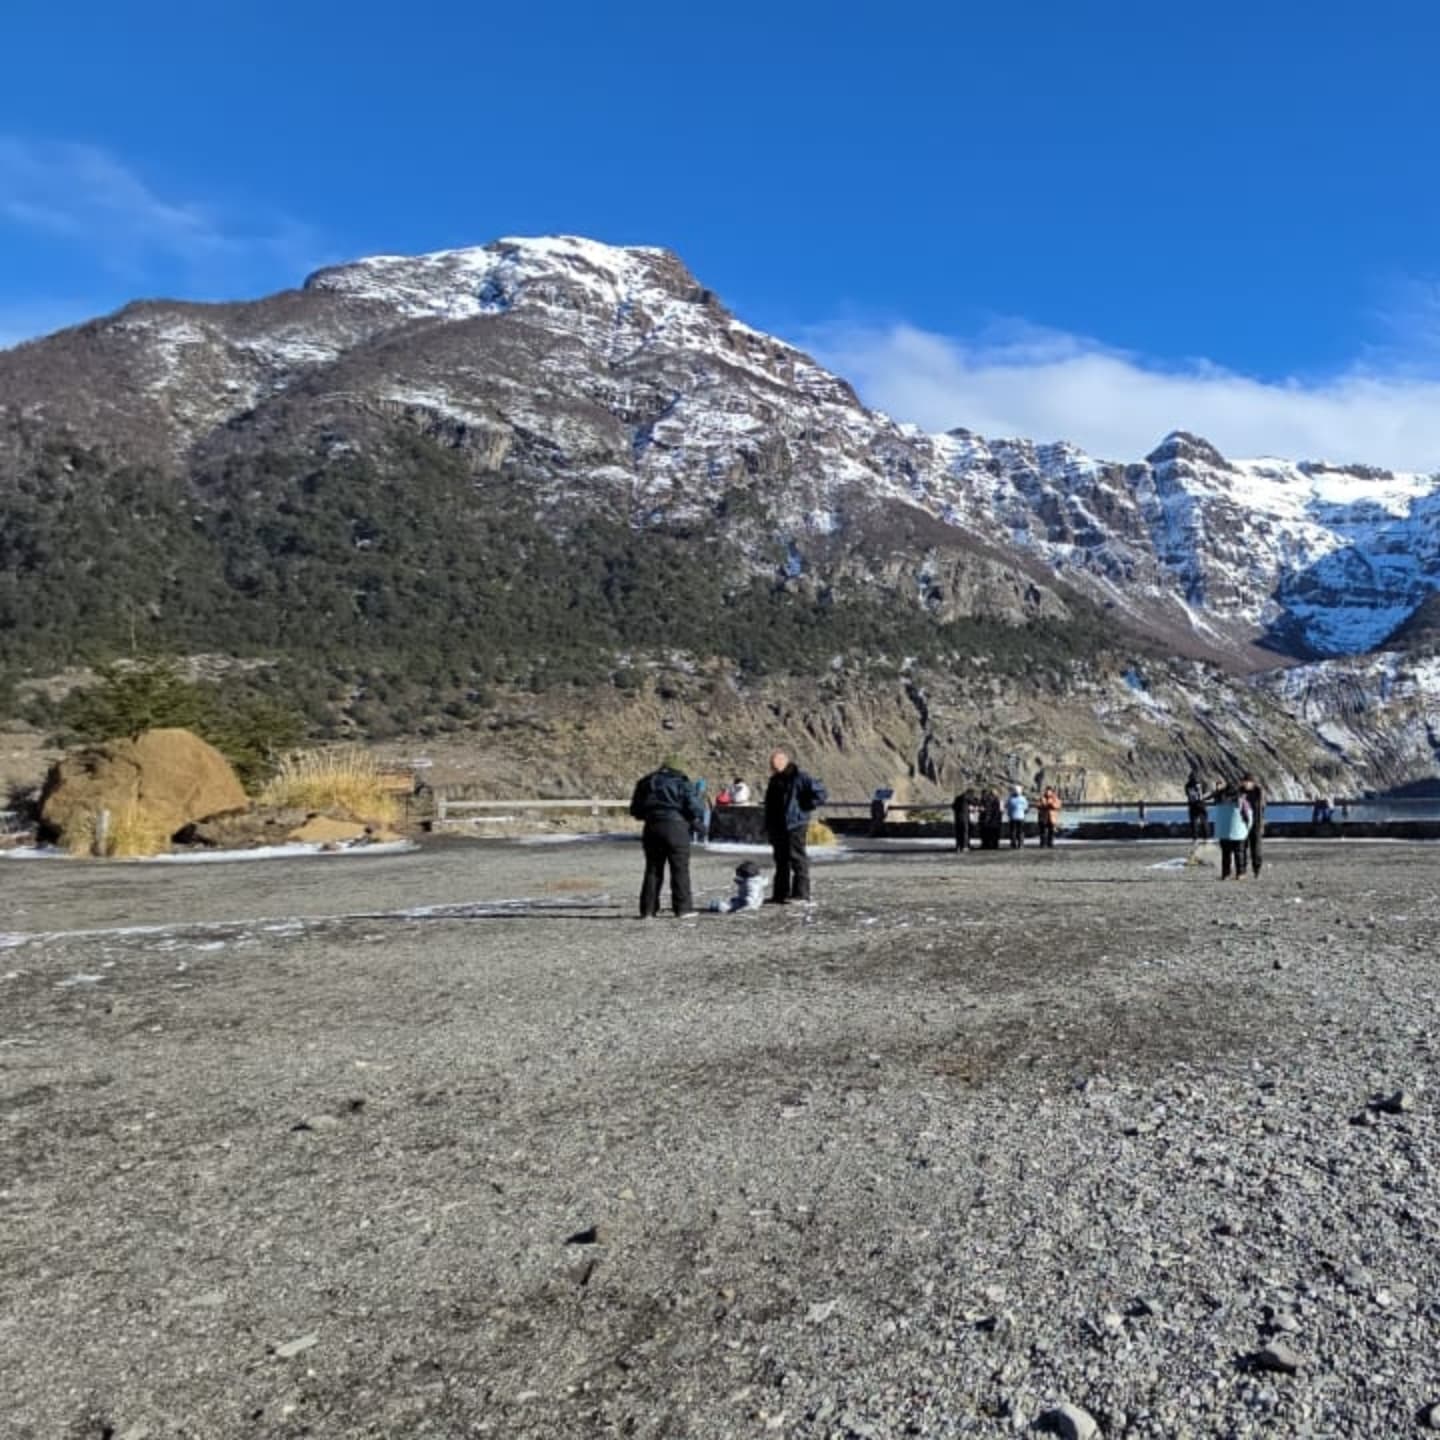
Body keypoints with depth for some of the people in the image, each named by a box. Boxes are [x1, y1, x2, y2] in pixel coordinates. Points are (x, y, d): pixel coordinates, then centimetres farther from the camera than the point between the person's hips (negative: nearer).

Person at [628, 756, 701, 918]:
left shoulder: (646, 783, 12)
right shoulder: (682, 782, 0)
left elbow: (635, 810, 13)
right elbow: (692, 807, -8)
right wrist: (695, 819, 12)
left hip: (652, 828, 4)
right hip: (676, 827, -4)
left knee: (652, 870, 9)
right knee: (680, 869, 1)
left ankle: (648, 910, 8)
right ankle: (683, 908, -1)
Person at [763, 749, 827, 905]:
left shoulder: (799, 778, -10)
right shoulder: (775, 780, 15)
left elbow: (820, 794, -14)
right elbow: (769, 804, 24)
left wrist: (803, 808, -12)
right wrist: (768, 825, 16)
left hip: (794, 826, -8)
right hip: (777, 828, 8)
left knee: (797, 859, -6)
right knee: (781, 861, 12)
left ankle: (801, 894, -3)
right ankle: (780, 895, 18)